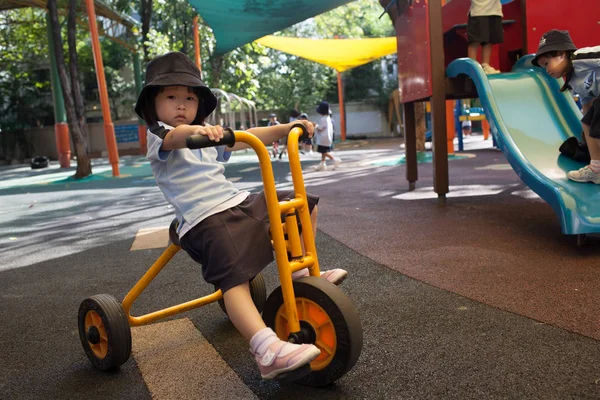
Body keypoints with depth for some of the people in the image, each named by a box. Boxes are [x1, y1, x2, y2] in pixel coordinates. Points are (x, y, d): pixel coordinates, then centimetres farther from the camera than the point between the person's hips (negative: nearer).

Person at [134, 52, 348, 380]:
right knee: (235, 277, -32)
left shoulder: (209, 135, 25)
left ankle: (300, 273, 20)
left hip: (242, 204, 9)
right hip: (206, 220, -8)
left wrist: (286, 128, 13)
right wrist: (194, 131, -48)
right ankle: (268, 351, -44)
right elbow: (174, 137, -25)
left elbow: (248, 138, 24)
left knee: (305, 205, 13)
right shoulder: (157, 135, 0)